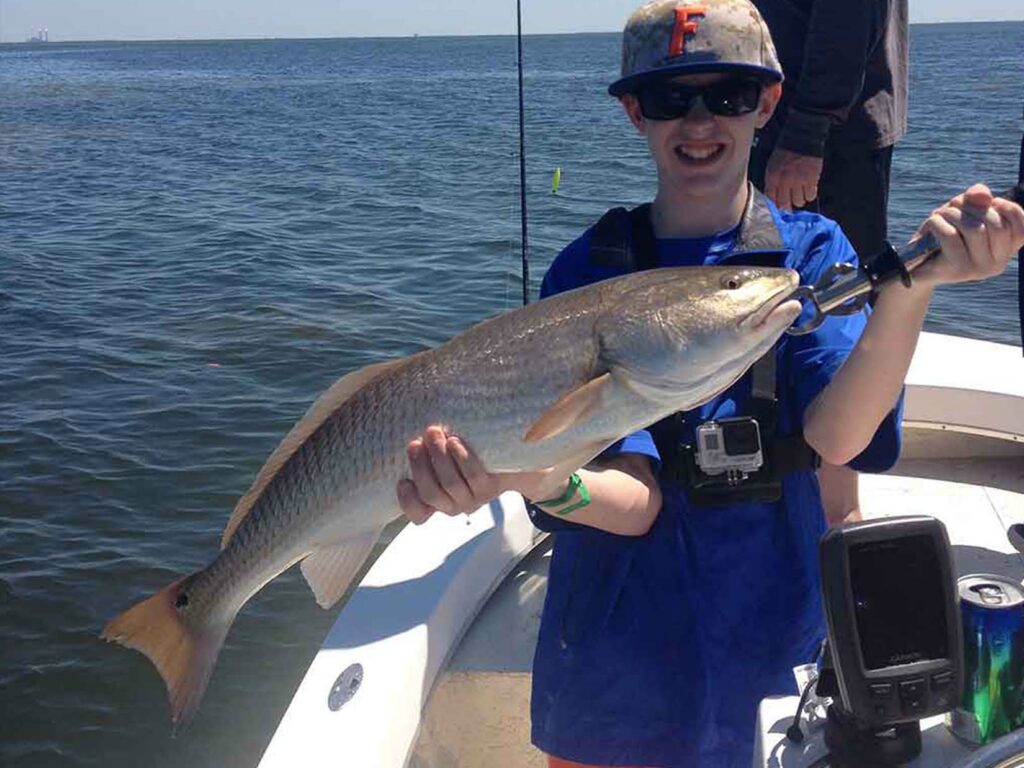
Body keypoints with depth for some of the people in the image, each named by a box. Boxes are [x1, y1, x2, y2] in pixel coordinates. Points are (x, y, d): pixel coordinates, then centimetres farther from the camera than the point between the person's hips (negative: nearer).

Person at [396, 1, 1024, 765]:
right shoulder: (589, 270, -8)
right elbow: (633, 498, -18)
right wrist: (543, 484, -39)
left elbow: (836, 436, -24)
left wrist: (914, 282, -39)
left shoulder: (812, 251, -5)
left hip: (774, 646, 0)